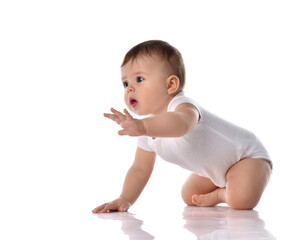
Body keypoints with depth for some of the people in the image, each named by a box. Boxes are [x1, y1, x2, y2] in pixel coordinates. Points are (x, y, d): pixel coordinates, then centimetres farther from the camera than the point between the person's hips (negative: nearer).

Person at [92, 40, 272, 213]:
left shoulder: (183, 106, -37)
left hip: (247, 156, -8)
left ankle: (222, 194, -1)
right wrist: (125, 199, -12)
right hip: (216, 170, 8)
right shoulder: (148, 130, -8)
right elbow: (140, 169, 2)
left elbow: (181, 124, -64)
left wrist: (142, 126, -81)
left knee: (241, 200, -30)